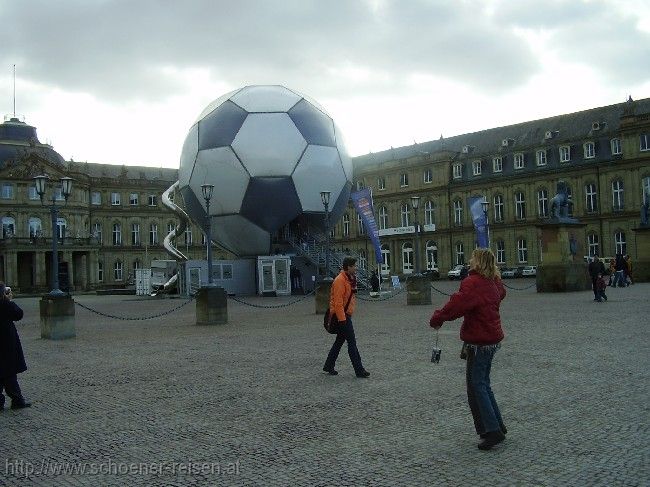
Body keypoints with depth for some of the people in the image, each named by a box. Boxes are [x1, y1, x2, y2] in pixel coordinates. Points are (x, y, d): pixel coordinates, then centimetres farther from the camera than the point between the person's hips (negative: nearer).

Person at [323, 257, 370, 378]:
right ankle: (359, 370, -3)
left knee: (339, 341, 15)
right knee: (352, 342, -7)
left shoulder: (350, 279, 13)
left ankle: (329, 366, 25)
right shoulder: (340, 280, -18)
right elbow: (338, 302, -22)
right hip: (342, 316, -10)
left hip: (345, 315, 10)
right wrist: (342, 319, -24)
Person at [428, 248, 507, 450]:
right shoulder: (493, 283, 8)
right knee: (483, 384, 19)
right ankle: (497, 426, 25)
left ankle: (492, 431, -1)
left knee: (476, 386, -2)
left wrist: (437, 319, -16)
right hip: (492, 338, 9)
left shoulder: (473, 283, -20)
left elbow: (457, 304, -29)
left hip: (480, 342, -9)